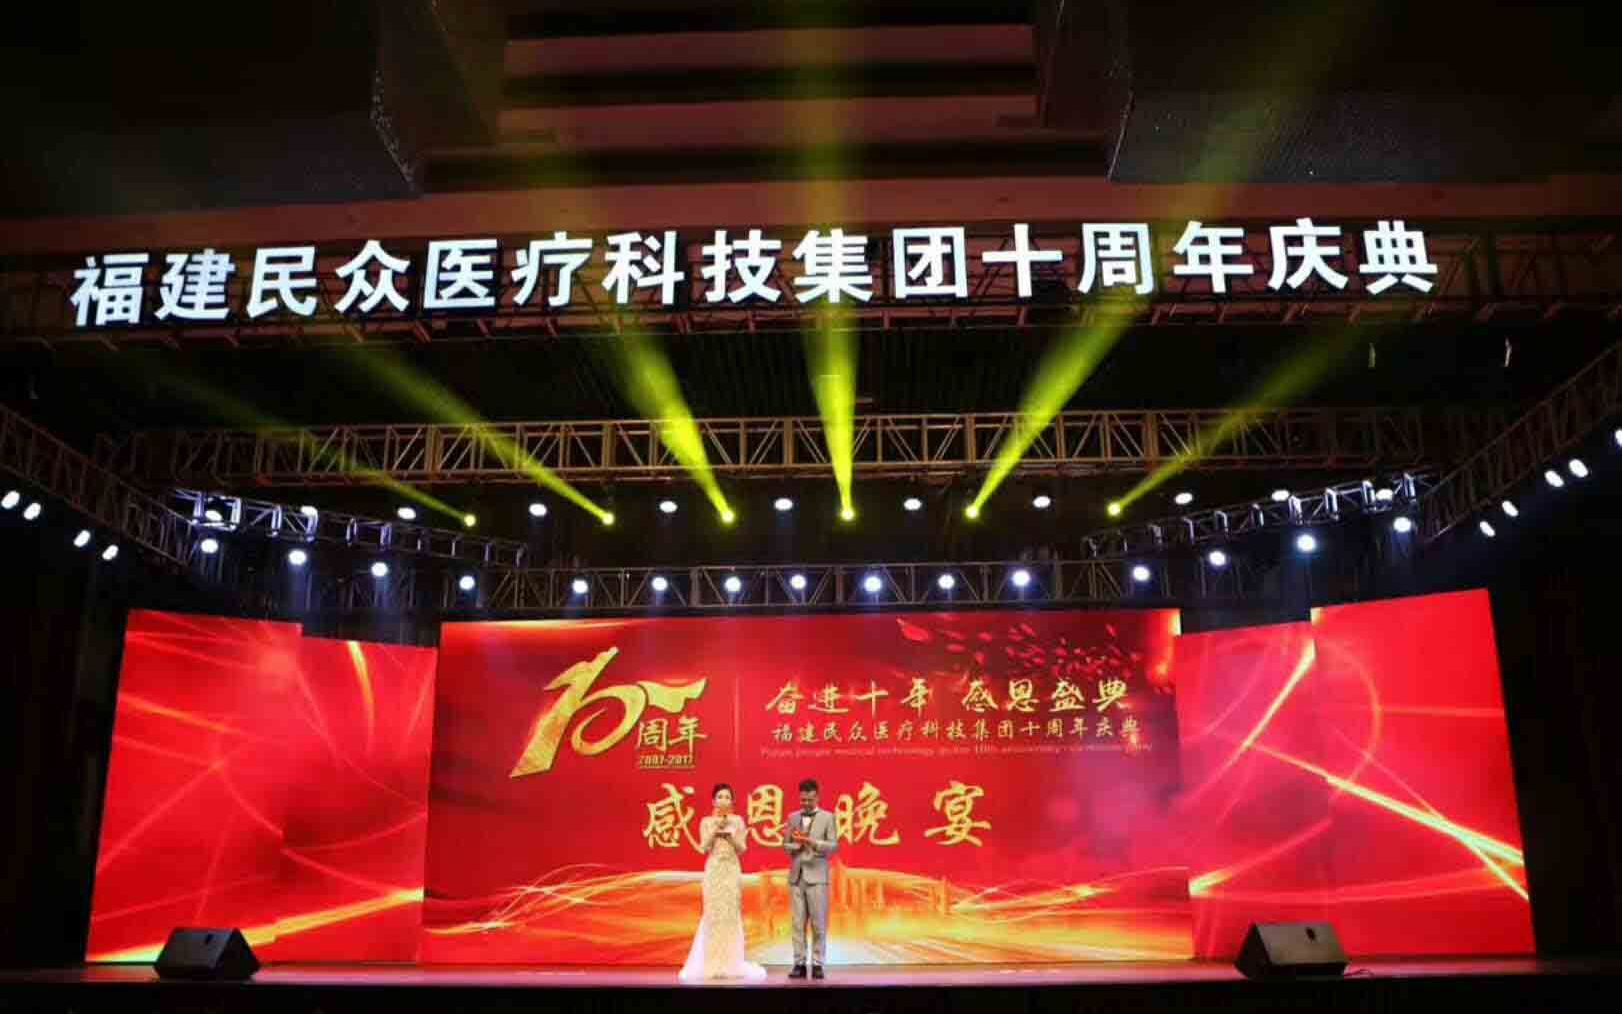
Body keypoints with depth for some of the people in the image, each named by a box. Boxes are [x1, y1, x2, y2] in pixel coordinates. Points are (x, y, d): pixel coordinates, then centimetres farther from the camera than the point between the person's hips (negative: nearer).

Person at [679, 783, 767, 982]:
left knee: (732, 913, -2)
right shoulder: (706, 822, 4)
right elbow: (704, 848, -4)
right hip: (714, 870, -1)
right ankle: (712, 963, 1)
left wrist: (729, 834, -12)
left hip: (732, 870, 1)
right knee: (713, 913, -4)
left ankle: (731, 963, 3)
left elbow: (742, 848, 2)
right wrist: (715, 831, -15)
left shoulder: (737, 820, 6)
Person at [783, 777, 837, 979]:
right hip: (796, 876, 3)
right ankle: (799, 963, 6)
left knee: (819, 923, -2)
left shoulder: (827, 817, 3)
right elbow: (785, 845, 11)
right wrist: (797, 845, -10)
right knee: (798, 922, 2)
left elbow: (834, 846, -4)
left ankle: (818, 964, 3)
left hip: (816, 876, -3)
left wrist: (811, 842, -16)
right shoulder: (793, 818, 12)